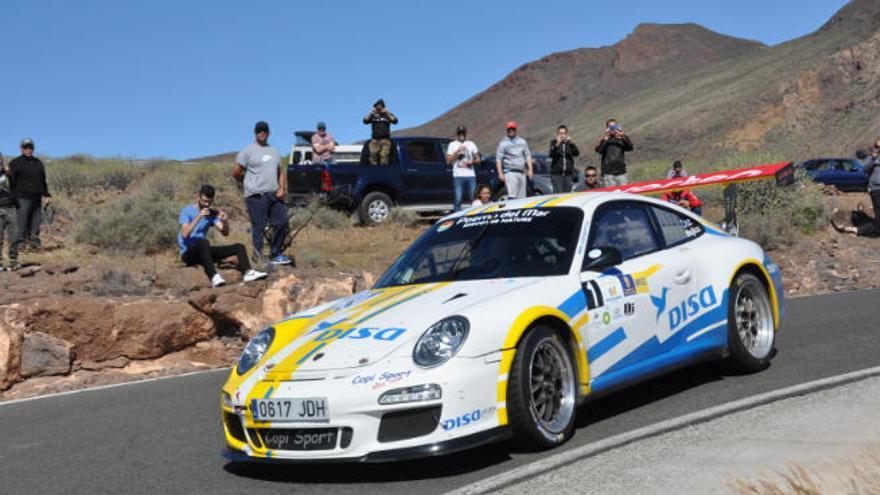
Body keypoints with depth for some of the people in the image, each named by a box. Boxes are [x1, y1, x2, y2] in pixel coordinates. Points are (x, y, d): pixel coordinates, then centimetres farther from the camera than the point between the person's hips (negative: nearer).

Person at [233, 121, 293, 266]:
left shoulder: (274, 151, 18)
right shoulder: (248, 151, -2)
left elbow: (281, 172, 18)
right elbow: (236, 173, -2)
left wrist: (282, 188, 2)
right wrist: (250, 184, 9)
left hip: (274, 195, 6)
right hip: (256, 196, -6)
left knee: (282, 223, 4)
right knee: (259, 227, -5)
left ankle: (275, 254, 16)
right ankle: (259, 258, 0)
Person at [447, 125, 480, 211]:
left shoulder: (471, 144, 16)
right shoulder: (452, 144, 10)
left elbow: (478, 159, 17)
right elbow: (448, 161, 2)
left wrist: (472, 162, -4)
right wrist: (457, 151, -8)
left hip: (471, 176, 2)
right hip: (458, 176, -2)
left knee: (474, 199, -1)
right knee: (458, 199, -6)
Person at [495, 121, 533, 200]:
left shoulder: (522, 142, 15)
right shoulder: (503, 143, 1)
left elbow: (528, 156, 17)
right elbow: (498, 159, -2)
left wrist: (530, 169, 7)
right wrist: (500, 173, -10)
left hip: (522, 172, 5)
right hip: (510, 172, -5)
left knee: (522, 197, 5)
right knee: (512, 196, -17)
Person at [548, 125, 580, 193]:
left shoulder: (569, 144, 10)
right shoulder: (554, 143, 5)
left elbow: (577, 153, -4)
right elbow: (551, 155, -10)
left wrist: (570, 143, -18)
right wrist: (557, 144, -24)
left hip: (568, 173, 3)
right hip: (556, 174, -3)